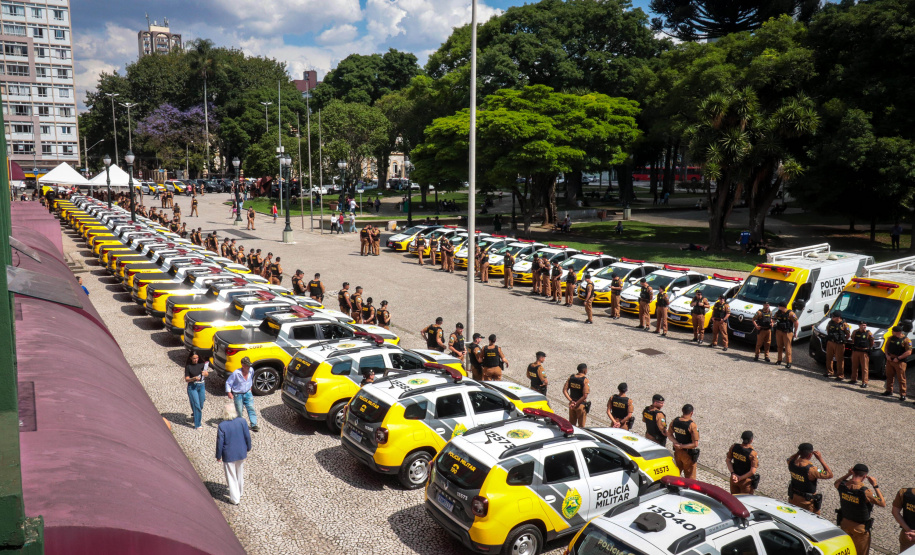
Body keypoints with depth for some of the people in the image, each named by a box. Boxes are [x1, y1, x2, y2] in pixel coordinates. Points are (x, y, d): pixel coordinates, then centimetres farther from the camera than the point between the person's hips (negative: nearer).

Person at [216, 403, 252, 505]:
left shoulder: (222, 426, -21)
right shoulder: (242, 421, -13)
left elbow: (220, 443, -13)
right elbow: (247, 436, -4)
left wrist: (218, 456, 1)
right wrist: (248, 448, 13)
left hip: (228, 455, -3)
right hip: (241, 453, 3)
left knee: (231, 476, 11)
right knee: (240, 473, 24)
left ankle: (235, 498, 19)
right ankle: (239, 493, 42)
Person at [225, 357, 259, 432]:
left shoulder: (251, 371, -6)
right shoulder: (236, 373, -20)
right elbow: (228, 383, -10)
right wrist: (229, 393, -19)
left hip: (248, 393, 4)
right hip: (238, 395, -4)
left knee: (251, 408, -5)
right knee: (239, 411, 3)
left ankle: (254, 425, -2)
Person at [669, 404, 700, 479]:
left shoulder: (674, 421, -9)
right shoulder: (692, 425, -26)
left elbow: (669, 434, 5)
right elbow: (695, 444, -26)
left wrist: (676, 443, -7)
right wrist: (682, 446, -19)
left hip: (677, 451, 5)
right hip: (688, 453, -5)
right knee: (689, 476, 12)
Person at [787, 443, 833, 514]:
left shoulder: (791, 463, -15)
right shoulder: (811, 469, -32)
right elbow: (829, 475, -20)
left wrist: (798, 453, -4)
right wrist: (820, 459, -19)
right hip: (807, 501, -5)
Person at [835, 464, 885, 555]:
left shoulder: (842, 485, -16)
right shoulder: (864, 492, -31)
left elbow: (836, 483, 11)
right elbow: (883, 503, -18)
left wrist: (848, 474, 1)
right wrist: (875, 486, -14)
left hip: (844, 523, 5)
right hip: (860, 527, -5)